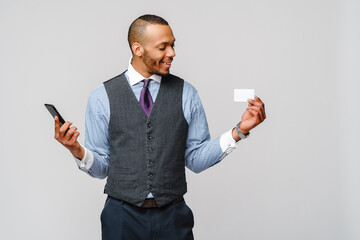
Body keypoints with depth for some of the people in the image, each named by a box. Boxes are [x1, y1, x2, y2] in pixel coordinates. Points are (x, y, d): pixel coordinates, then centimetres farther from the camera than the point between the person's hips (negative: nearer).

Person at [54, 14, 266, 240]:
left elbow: (197, 159, 1)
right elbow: (101, 167, 1)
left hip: (173, 217, 1)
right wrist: (78, 151, -19)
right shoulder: (102, 97, 0)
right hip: (122, 217, -1)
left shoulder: (186, 94, 3)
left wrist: (240, 130, -9)